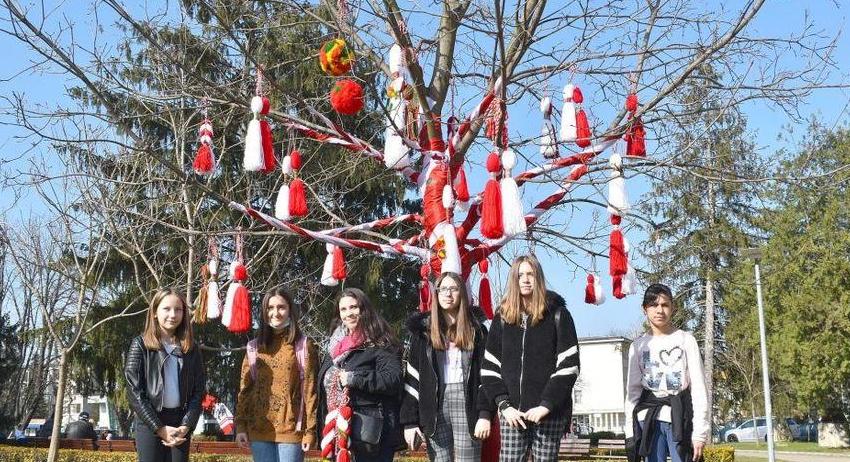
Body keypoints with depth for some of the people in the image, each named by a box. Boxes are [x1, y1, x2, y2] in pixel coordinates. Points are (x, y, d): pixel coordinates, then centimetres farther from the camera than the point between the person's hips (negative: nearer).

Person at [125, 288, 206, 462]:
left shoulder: (191, 348, 9)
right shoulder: (140, 345, 0)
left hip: (180, 423, 3)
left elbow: (199, 391, 6)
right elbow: (134, 391, -7)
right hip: (149, 422, -3)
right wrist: (159, 428, -13)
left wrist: (186, 426, -8)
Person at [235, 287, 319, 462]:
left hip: (291, 430, -3)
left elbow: (310, 390, -2)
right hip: (259, 430, 3)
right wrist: (241, 426, 3)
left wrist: (310, 430, -7)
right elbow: (245, 389, 10)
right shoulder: (254, 347, 11)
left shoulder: (304, 346, 1)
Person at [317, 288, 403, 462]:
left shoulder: (379, 344, -6)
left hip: (369, 433, -7)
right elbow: (324, 385, 23)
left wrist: (354, 379, -18)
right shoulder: (336, 346, 15)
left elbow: (394, 379, -18)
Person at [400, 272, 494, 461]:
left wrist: (485, 414, -11)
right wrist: (409, 420, -3)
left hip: (467, 405, -1)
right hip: (434, 408, 1)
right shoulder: (423, 330, 8)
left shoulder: (475, 328, 7)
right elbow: (412, 378, 4)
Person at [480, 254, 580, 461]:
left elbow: (568, 366, -5)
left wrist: (546, 405, -13)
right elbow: (489, 368, 7)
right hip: (512, 412, 2)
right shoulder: (502, 318, 10)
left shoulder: (557, 315, 2)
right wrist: (504, 405, -5)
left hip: (549, 413, -2)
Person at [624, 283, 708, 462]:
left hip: (680, 418, -2)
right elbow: (633, 389, 9)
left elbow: (699, 388, 0)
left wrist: (700, 432, -7)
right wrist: (630, 431, 1)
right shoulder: (638, 345, 11)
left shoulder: (686, 340, 5)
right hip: (649, 419, 2)